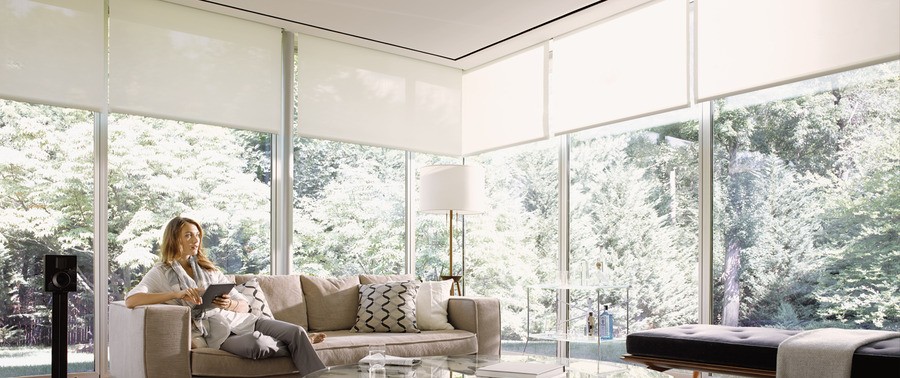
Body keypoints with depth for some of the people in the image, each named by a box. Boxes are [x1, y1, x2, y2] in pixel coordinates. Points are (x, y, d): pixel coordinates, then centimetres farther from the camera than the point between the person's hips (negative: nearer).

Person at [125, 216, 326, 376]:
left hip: (240, 319, 5)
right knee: (257, 344, -35)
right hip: (215, 333, -5)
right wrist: (177, 294, -23)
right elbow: (131, 300, -13)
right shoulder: (161, 273, 8)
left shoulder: (208, 268, 19)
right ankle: (301, 344, -8)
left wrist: (229, 303, -9)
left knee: (296, 331, -22)